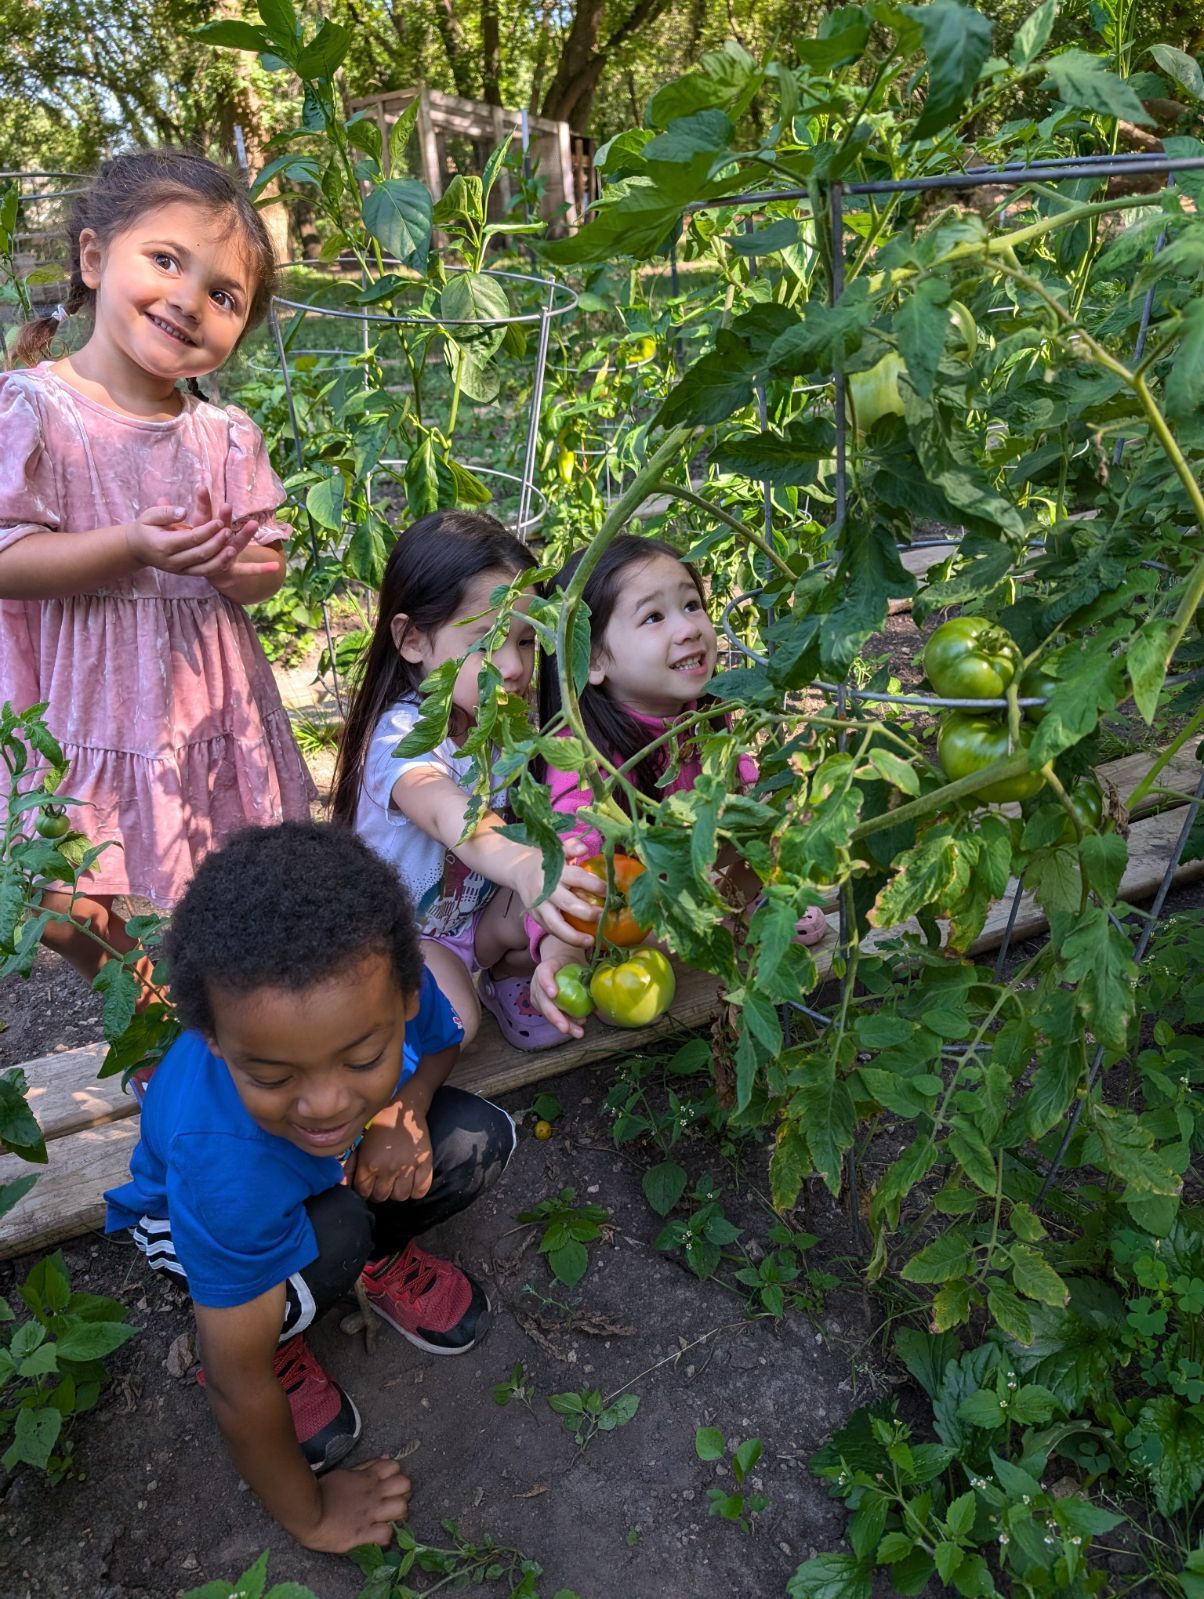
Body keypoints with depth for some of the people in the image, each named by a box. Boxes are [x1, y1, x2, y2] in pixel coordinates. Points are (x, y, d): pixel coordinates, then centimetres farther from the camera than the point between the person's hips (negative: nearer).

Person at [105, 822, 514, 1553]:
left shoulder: (379, 982, -35)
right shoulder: (224, 1162, -44)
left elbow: (441, 1040, -7)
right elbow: (236, 1385, -30)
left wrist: (405, 1110, -29)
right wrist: (310, 1517, -13)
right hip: (190, 1211, -4)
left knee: (479, 1139, -20)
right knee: (327, 1246, -35)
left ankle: (380, 1255, 10)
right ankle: (276, 1340, 0)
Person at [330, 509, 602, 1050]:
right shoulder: (402, 736, -31)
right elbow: (447, 816, -53)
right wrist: (522, 866, -74)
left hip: (479, 909, 6)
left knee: (580, 912, -19)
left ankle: (506, 976, 12)